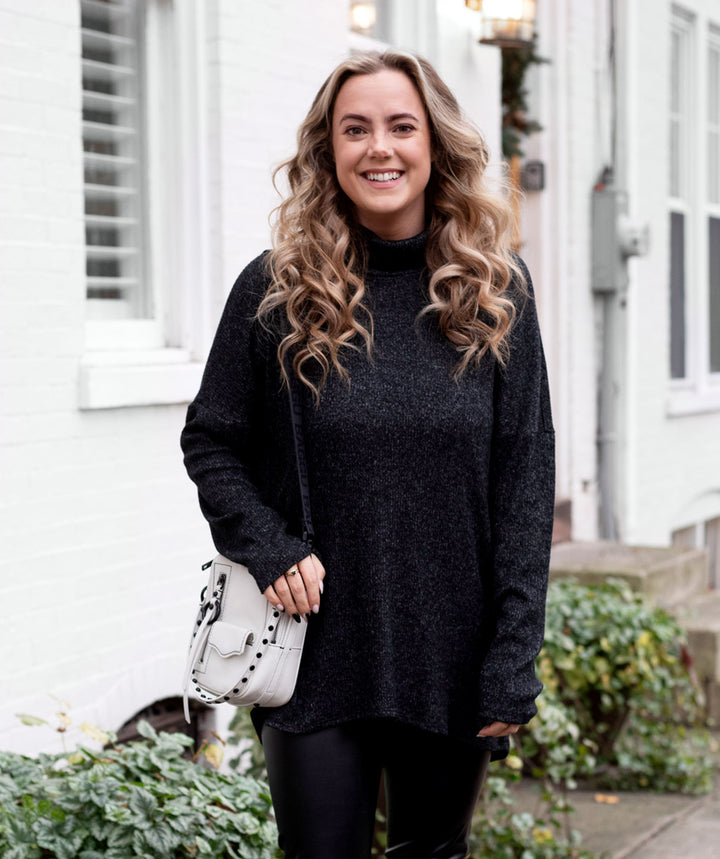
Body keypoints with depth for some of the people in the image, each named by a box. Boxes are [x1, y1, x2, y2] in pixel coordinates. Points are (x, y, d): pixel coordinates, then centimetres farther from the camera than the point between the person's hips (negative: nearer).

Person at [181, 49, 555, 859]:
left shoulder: (495, 290, 1)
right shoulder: (275, 290, -1)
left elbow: (526, 479, -1)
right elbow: (210, 441, 6)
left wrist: (513, 657, -5)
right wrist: (267, 548, -11)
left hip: (454, 662, 1)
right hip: (317, 661, -1)